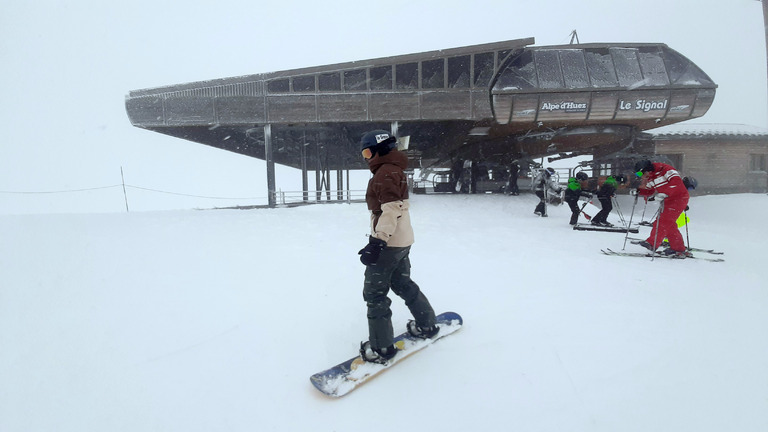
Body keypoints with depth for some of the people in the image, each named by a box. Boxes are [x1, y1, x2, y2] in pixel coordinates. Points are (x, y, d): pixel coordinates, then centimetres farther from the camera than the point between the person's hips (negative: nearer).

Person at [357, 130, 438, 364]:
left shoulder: (385, 172, -15)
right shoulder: (395, 170, 16)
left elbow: (391, 209, -24)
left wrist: (377, 242, -27)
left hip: (388, 243, -10)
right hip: (403, 241, 10)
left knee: (374, 292, -2)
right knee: (403, 283, 24)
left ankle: (381, 348, 5)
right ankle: (426, 325, 37)